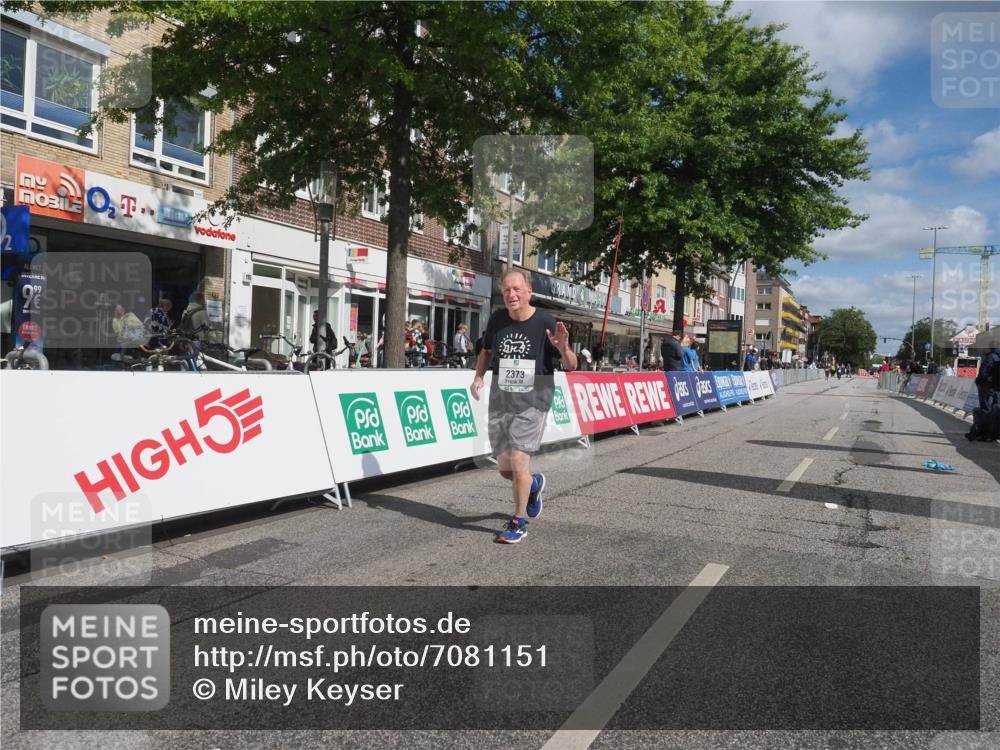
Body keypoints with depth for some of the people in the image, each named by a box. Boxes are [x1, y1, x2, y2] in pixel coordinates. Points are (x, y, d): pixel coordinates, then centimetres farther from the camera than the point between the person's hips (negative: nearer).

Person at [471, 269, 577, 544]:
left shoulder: (545, 323, -9)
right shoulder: (497, 319, 1)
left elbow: (571, 367, -5)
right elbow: (487, 350, 20)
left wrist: (563, 348, -26)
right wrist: (478, 376, 3)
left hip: (533, 402, -4)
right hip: (500, 400, 4)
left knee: (518, 461, -13)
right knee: (504, 468, 10)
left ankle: (519, 522, 8)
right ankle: (533, 484, 44)